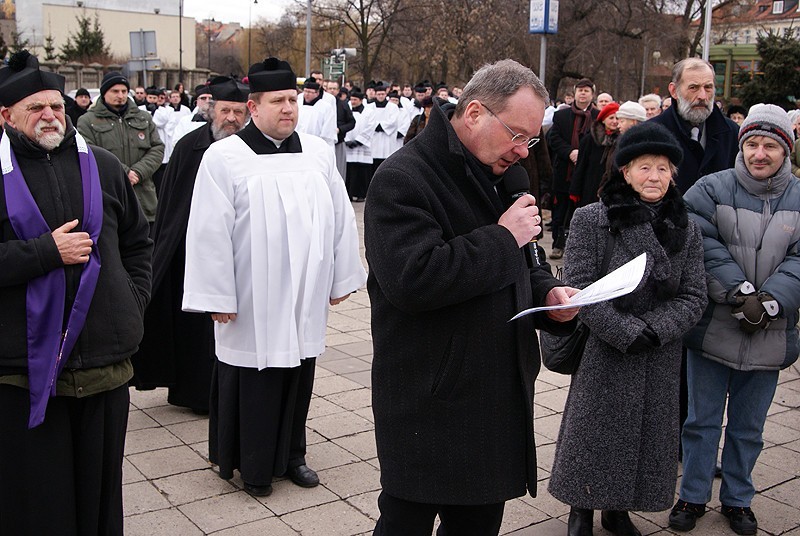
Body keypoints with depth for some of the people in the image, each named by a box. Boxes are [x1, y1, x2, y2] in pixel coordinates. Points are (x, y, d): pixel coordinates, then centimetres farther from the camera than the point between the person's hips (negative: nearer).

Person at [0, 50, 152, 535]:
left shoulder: (102, 166, 11)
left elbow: (138, 241, 19)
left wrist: (134, 301, 8)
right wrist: (46, 252, -15)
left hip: (106, 359, 3)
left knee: (100, 487, 15)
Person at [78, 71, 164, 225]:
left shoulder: (144, 118, 14)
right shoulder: (87, 121, 1)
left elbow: (157, 148, 7)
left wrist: (138, 172, -10)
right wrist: (123, 173, -17)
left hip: (144, 199, 4)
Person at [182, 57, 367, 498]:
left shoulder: (318, 152, 5)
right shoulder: (224, 157, -8)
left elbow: (341, 218, 10)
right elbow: (209, 234, -10)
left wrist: (342, 277, 10)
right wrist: (217, 297, -12)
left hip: (305, 299, 5)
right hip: (252, 304, -4)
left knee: (298, 379, 14)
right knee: (254, 383, 6)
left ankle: (291, 454, 31)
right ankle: (254, 466, 22)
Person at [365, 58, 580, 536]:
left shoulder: (500, 177, 12)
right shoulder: (402, 179, -16)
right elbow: (412, 278, -30)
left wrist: (547, 294, 1)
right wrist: (502, 239, -20)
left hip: (499, 402, 8)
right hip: (428, 410, -8)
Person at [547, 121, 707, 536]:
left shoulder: (685, 230, 3)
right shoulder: (591, 220, -9)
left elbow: (694, 296, 1)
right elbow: (578, 288, -14)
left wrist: (654, 330, -16)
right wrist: (627, 332, -19)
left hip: (660, 361, 4)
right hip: (602, 357, -4)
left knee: (647, 437, 14)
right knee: (594, 436, 7)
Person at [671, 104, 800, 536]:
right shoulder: (711, 190, -5)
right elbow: (705, 247, -14)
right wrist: (739, 293, -22)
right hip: (713, 329, -2)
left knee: (748, 427, 16)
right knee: (702, 420, 10)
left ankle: (737, 499, 33)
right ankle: (693, 497, 26)